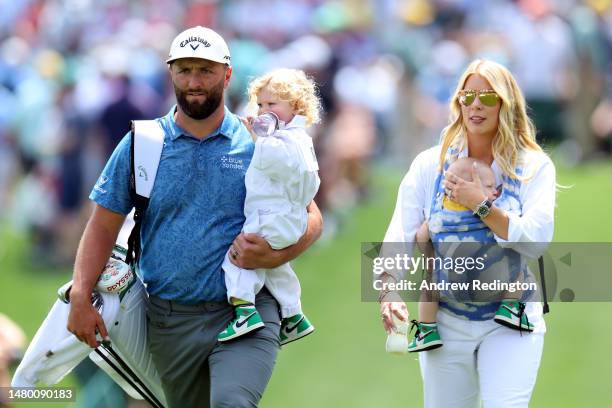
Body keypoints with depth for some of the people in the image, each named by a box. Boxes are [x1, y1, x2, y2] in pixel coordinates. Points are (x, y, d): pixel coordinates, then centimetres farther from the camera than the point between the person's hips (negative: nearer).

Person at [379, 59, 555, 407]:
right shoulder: (430, 165, 3)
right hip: (446, 319, 2)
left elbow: (536, 241, -14)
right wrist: (389, 288, -22)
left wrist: (481, 205, -21)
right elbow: (401, 235, -5)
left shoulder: (534, 167, -2)